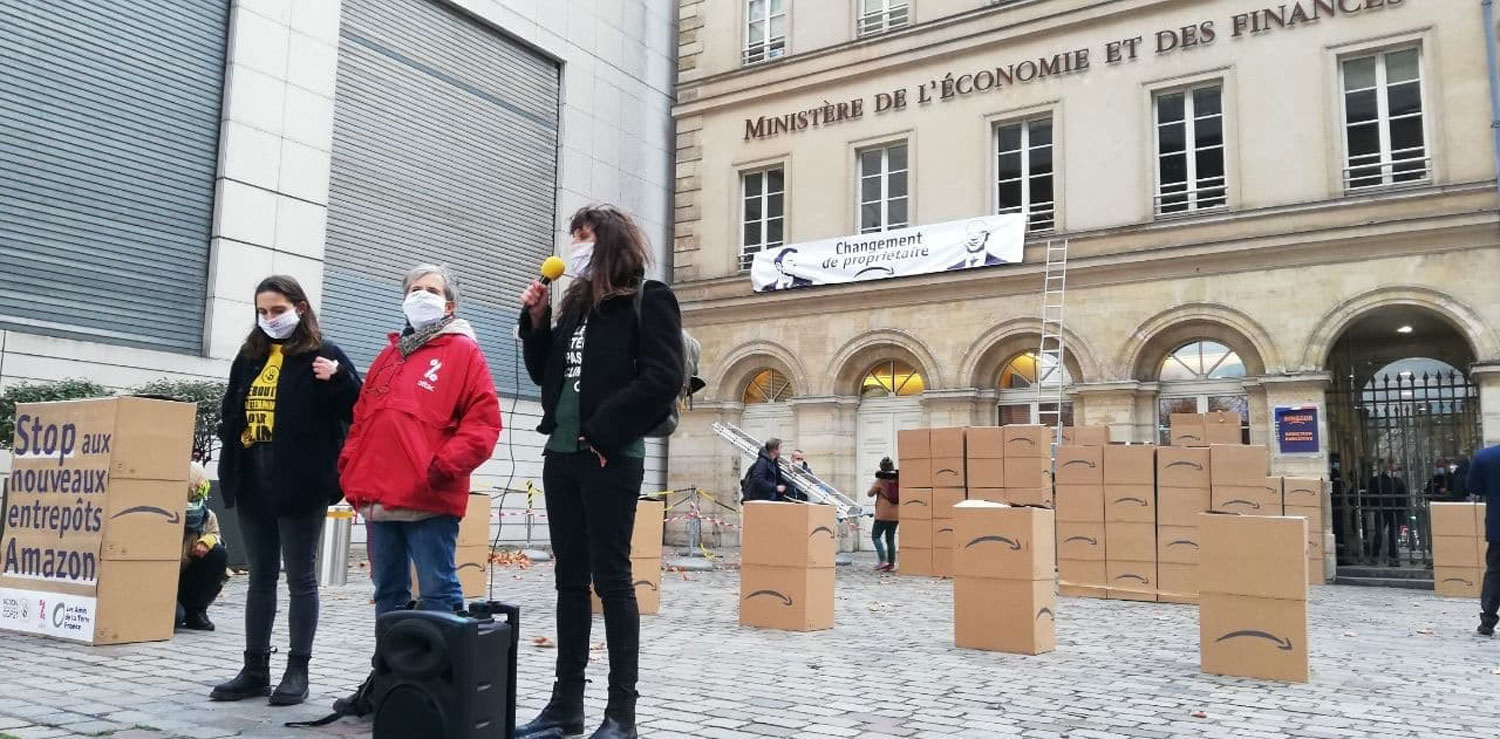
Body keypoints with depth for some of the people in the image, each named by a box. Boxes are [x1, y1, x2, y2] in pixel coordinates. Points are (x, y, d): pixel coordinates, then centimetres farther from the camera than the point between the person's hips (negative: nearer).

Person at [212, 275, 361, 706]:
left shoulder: (322, 355, -4)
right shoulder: (249, 357, 14)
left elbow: (358, 410, -10)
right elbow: (230, 414, 20)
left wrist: (338, 379, -26)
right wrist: (230, 466, 8)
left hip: (300, 485, -6)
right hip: (253, 482, 6)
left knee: (301, 578, 3)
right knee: (260, 577, 13)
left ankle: (297, 671, 12)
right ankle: (255, 670, 21)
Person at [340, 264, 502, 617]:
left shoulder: (463, 351, 2)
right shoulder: (388, 355, 22)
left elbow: (483, 421, -6)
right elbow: (362, 417, 24)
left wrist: (445, 466, -16)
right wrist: (350, 468, 11)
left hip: (429, 498, -7)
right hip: (378, 497, 7)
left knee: (438, 592, -5)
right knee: (388, 591, 13)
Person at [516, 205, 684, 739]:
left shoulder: (648, 300, -4)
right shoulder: (576, 303, 16)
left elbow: (662, 378, -15)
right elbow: (545, 374, 20)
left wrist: (602, 433, -15)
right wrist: (535, 319, 7)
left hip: (610, 458, -7)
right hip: (561, 455, 7)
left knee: (611, 579, -3)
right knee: (570, 579, 10)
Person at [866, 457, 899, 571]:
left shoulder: (881, 480, -10)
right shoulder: (898, 480, 3)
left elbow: (870, 494, -1)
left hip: (883, 515, -5)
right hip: (896, 515, 5)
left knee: (876, 536, 4)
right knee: (890, 538, 13)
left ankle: (883, 560, -11)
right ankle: (891, 563, 10)